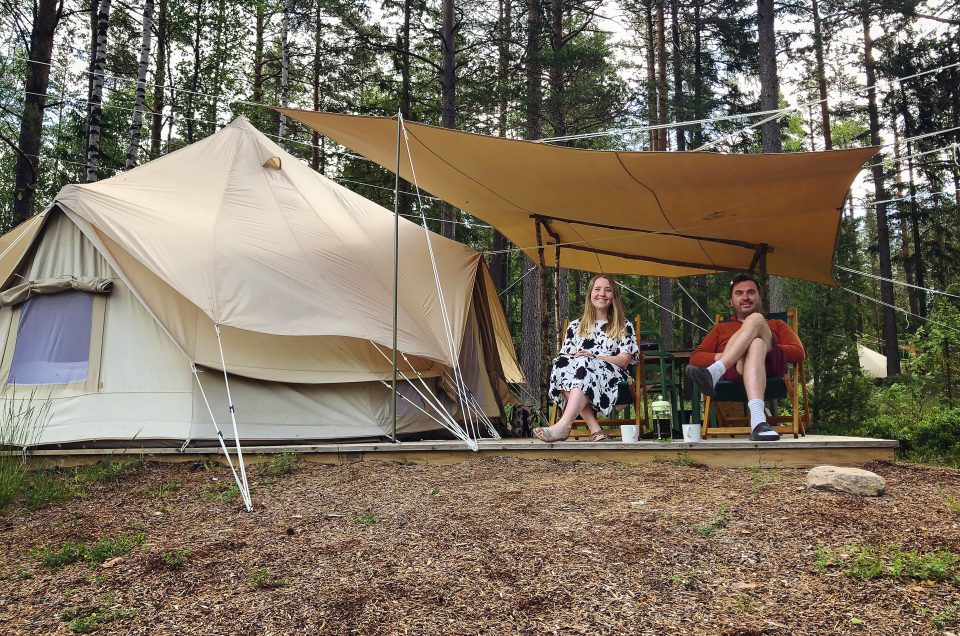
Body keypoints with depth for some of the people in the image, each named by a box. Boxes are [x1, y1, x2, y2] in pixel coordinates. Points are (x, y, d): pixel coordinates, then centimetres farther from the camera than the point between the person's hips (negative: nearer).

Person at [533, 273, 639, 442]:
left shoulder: (624, 326, 16)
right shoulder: (575, 326, 23)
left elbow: (625, 359, 4)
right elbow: (565, 355, 15)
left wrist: (593, 358, -11)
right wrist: (573, 358, -10)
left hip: (610, 380, -2)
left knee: (584, 365, -36)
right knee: (561, 364, -33)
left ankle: (564, 425, -53)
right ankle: (594, 427, -40)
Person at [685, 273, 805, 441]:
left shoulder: (776, 325, 38)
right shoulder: (720, 329, 37)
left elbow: (799, 353, 18)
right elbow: (695, 358, 21)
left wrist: (768, 348, 0)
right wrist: (719, 356, -1)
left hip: (769, 365, 1)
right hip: (732, 371, -1)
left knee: (755, 319, -24)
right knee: (756, 344, -36)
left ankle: (713, 374, -46)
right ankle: (757, 420, -58)